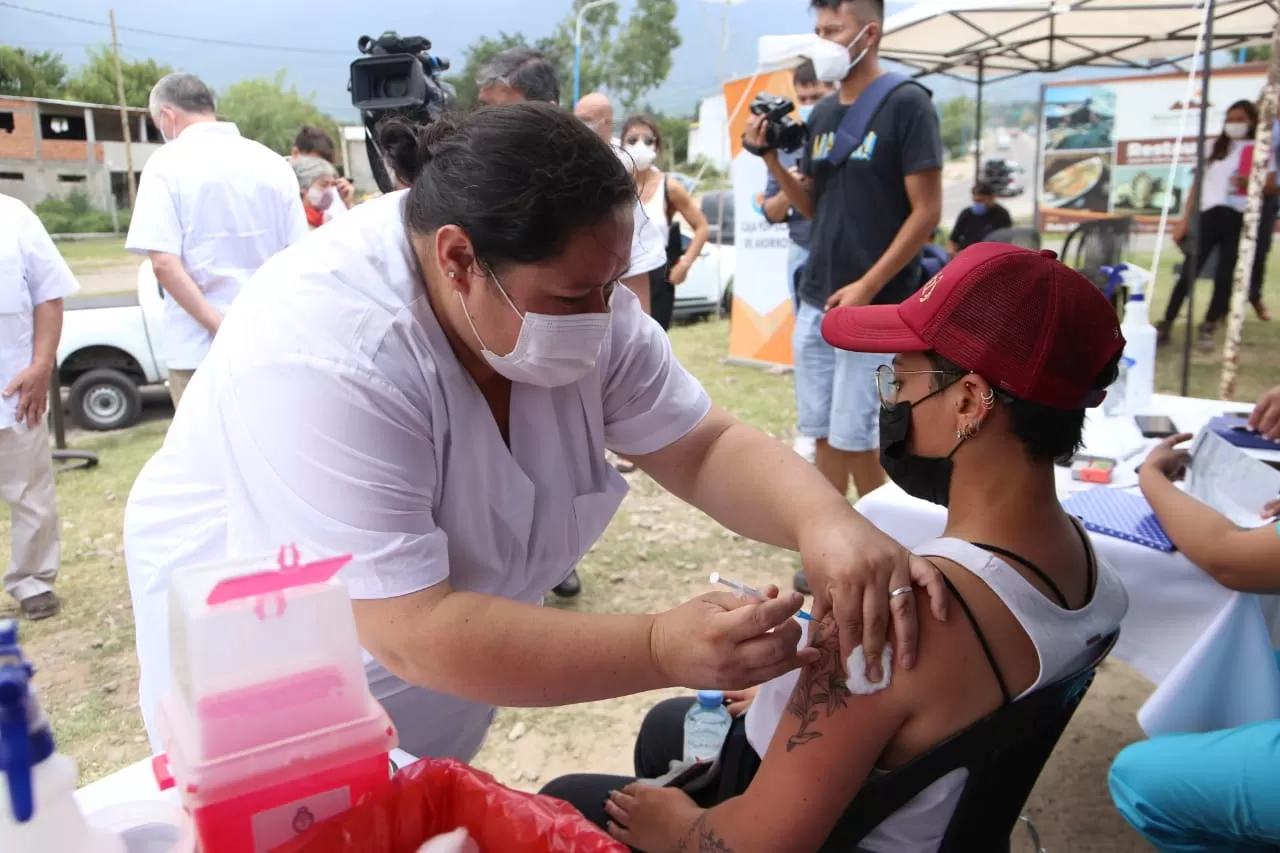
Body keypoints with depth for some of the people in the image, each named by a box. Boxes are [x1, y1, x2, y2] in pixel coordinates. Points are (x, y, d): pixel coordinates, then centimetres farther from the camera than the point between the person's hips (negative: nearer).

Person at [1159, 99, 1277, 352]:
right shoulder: (1215, 147, 13)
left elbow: (1272, 187, 2)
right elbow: (1199, 183, 12)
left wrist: (1249, 182, -19)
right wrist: (1186, 218, 6)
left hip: (1240, 219, -1)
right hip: (1210, 215, 1)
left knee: (1224, 277, 1)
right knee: (1188, 272, -2)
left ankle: (1207, 329, 12)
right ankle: (1166, 325, 3)